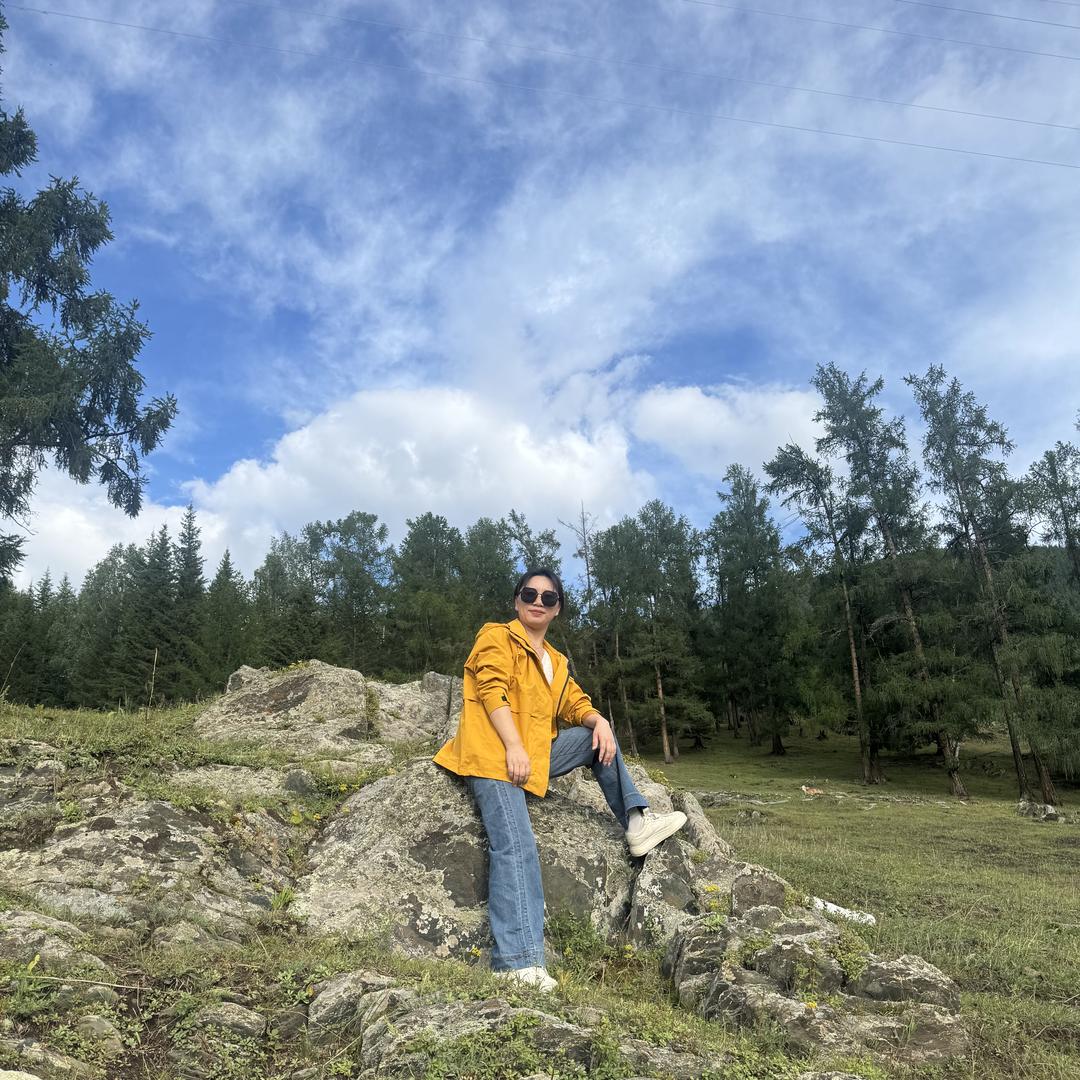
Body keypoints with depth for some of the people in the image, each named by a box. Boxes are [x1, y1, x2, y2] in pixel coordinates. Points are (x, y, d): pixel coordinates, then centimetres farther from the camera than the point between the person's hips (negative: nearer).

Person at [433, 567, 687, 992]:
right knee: (516, 848, -22)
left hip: (536, 754, 7)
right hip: (493, 755, -7)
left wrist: (598, 720, -8)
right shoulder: (496, 636, 2)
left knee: (598, 736, 6)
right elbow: (492, 691, -11)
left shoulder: (557, 662, 24)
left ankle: (636, 821, 5)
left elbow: (575, 705, 16)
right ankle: (519, 962, -28)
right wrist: (514, 747, -21)